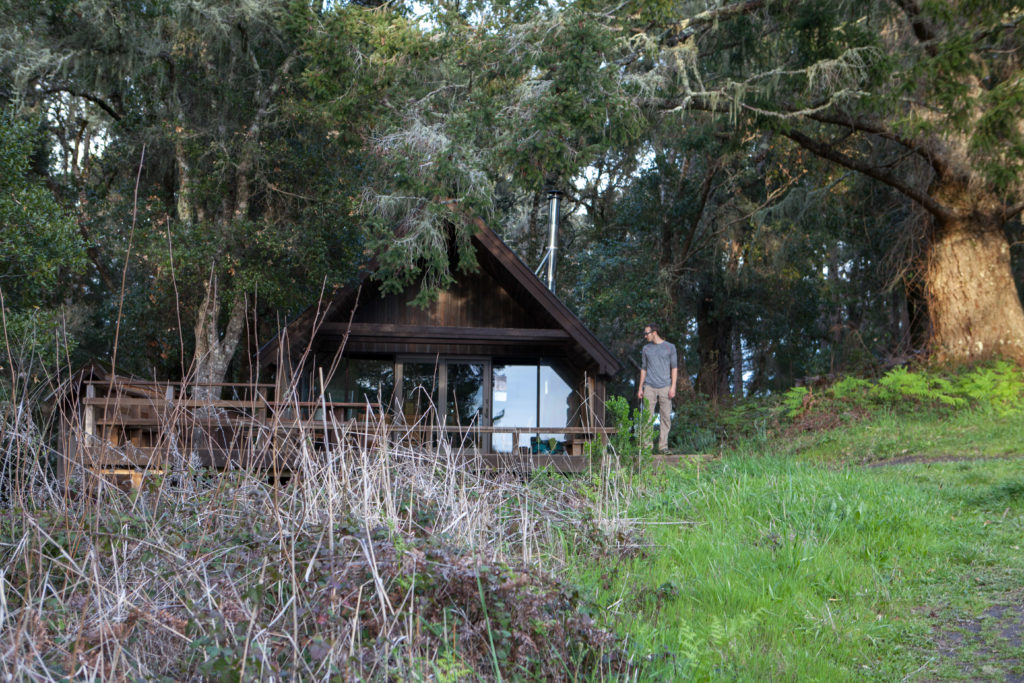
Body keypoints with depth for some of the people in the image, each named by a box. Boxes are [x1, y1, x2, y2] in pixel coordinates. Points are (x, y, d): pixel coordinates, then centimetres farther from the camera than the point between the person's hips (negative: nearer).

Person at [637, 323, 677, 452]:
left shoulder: (670, 347, 7)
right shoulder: (646, 348, 15)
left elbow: (674, 368, 5)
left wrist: (673, 387, -4)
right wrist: (640, 387, 13)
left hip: (664, 387, -2)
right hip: (649, 387, 2)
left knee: (666, 417, -3)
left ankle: (663, 445, 3)